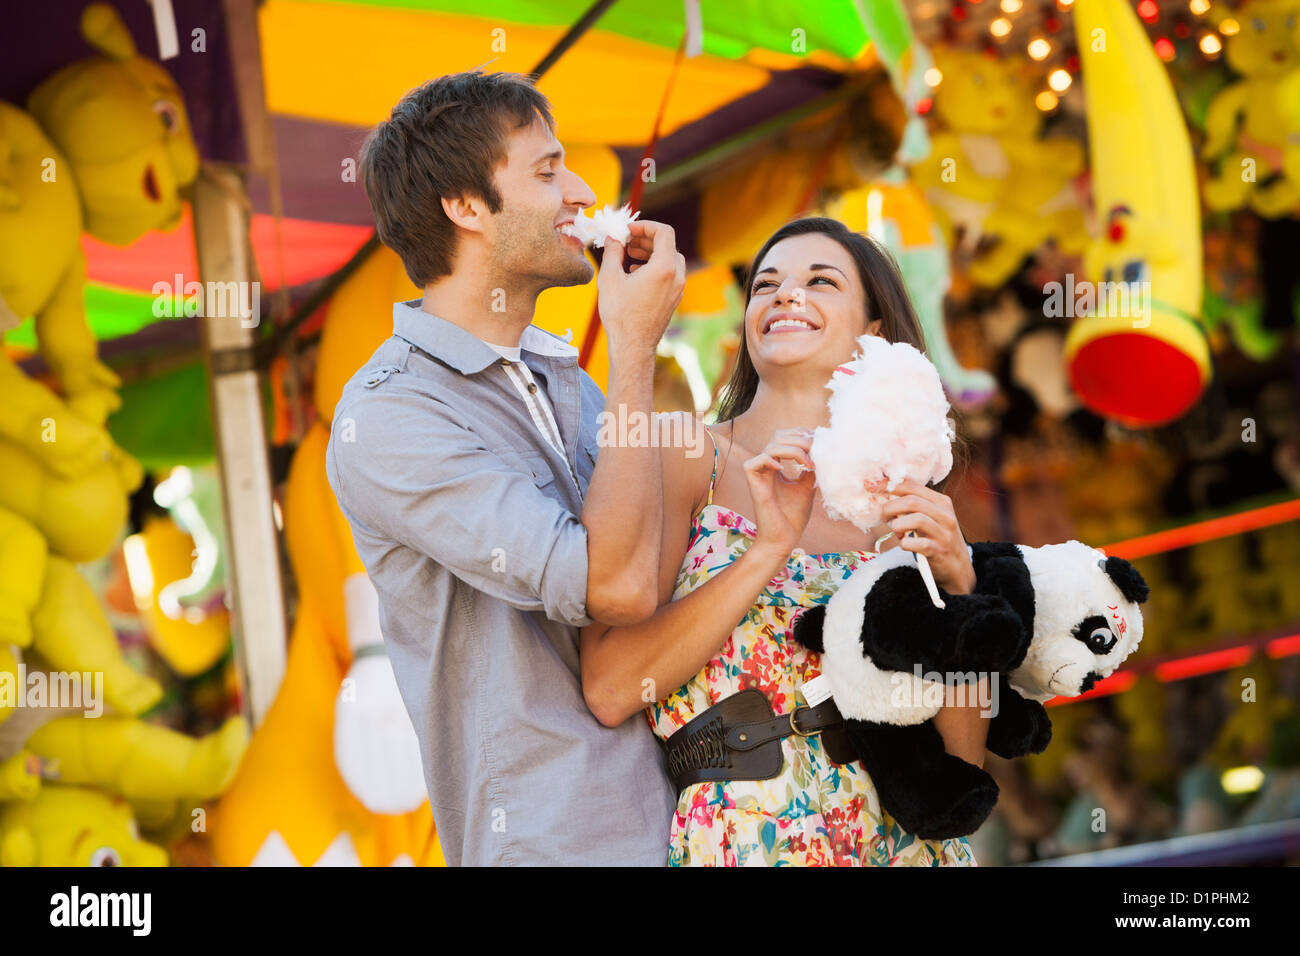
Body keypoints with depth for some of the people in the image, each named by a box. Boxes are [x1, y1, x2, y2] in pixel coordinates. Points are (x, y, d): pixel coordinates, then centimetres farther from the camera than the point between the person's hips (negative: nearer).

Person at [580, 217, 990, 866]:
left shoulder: (903, 509, 6)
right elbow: (609, 689, -15)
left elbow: (962, 757, 2)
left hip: (901, 839, 3)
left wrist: (955, 585, -11)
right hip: (738, 840, -3)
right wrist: (771, 547, -18)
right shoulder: (681, 459, -3)